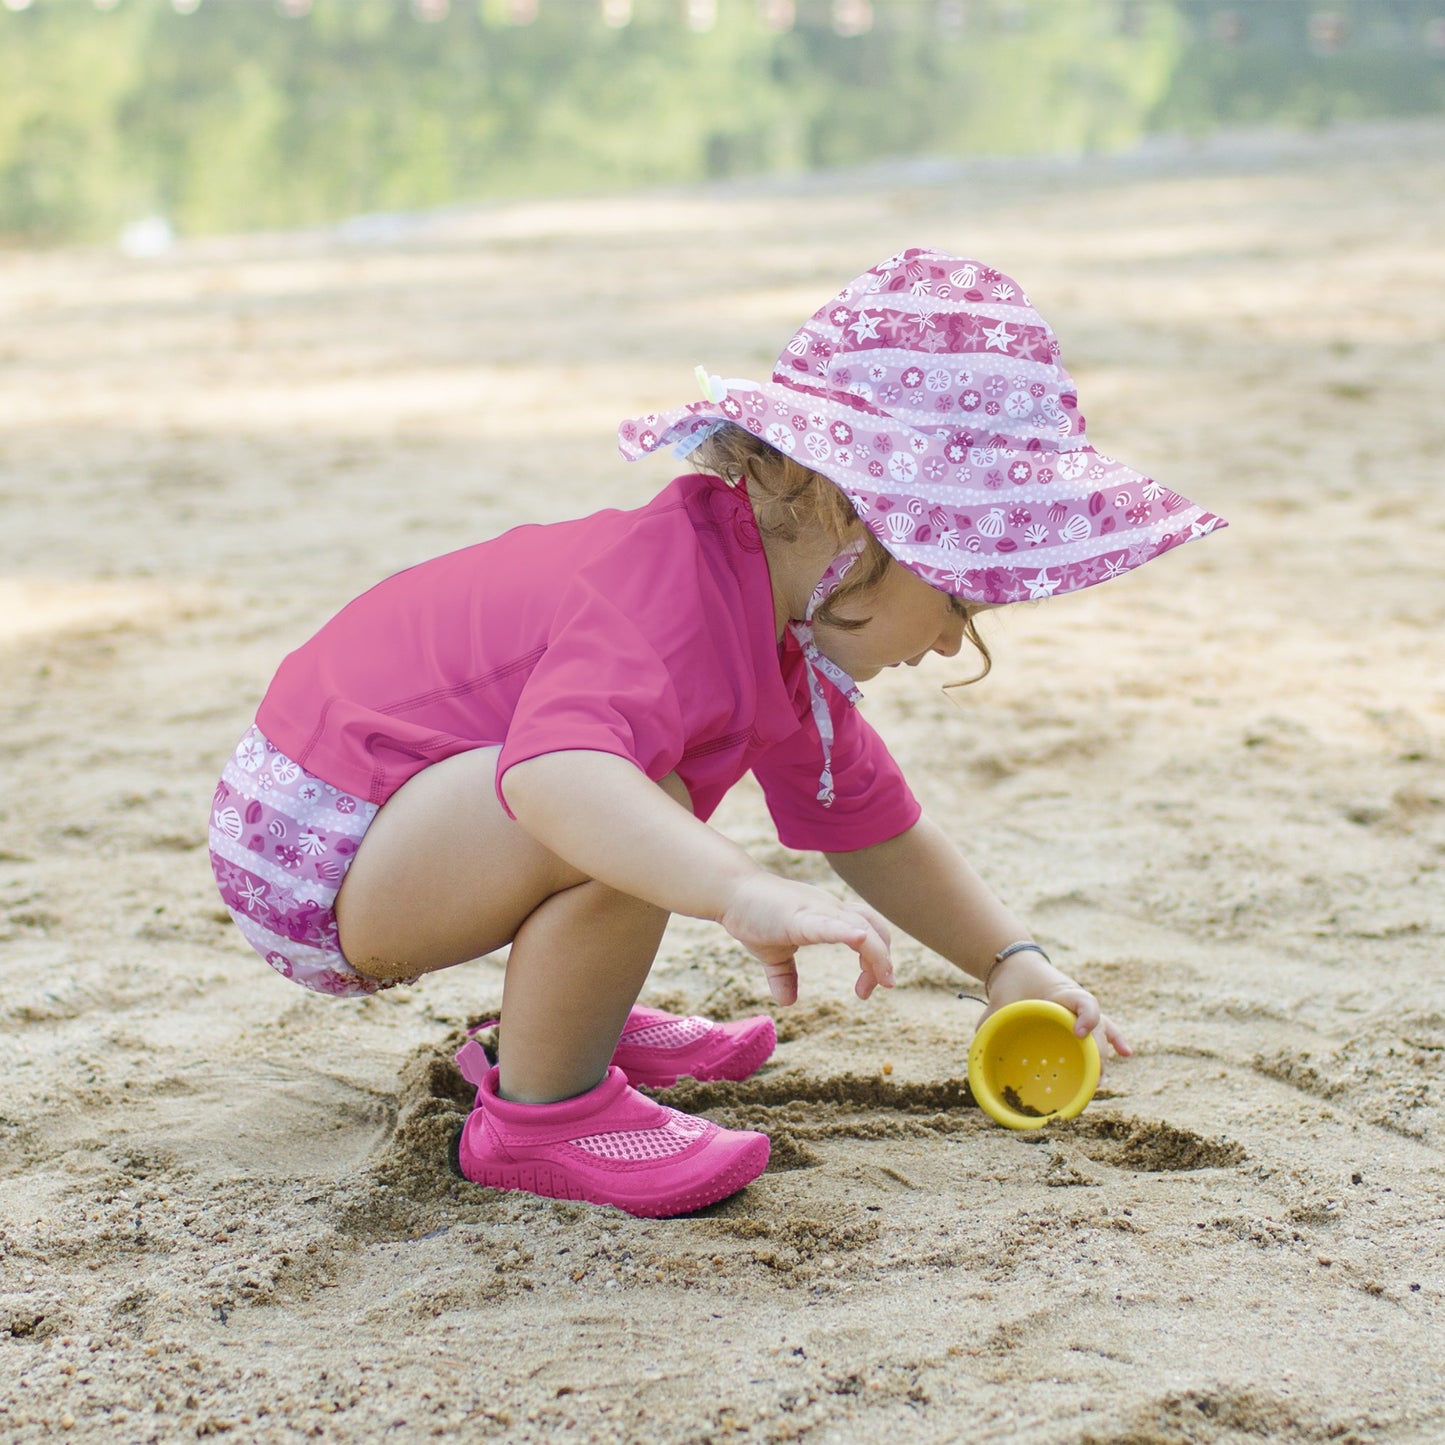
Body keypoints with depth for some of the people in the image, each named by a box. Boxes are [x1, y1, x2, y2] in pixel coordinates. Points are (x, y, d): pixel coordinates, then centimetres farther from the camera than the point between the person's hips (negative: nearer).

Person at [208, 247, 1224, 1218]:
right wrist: (750, 895, -62)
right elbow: (553, 772, -50)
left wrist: (1012, 961, 10)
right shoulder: (672, 603, -29)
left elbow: (874, 825, 17)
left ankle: (566, 1016, 25)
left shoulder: (782, 613, 5)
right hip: (312, 860, -10)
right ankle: (544, 1110, -14)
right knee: (637, 810, -35)